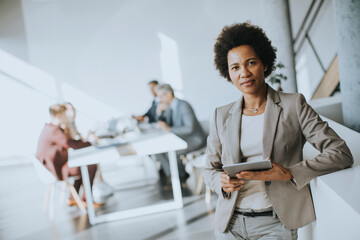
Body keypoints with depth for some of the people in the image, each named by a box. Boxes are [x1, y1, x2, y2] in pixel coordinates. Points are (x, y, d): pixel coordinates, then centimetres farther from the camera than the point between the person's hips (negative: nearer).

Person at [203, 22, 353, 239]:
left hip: (275, 223, -3)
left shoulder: (293, 105, 1)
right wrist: (222, 183, -7)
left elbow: (341, 154, -4)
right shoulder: (222, 116, 9)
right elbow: (210, 169, 16)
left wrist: (289, 173, -16)